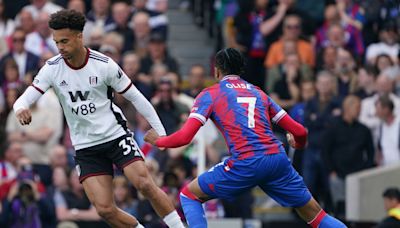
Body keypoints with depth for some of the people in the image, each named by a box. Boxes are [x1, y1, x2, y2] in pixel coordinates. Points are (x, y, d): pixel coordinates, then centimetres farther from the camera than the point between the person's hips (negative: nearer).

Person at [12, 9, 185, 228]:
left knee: (145, 184, -20)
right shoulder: (52, 68, -7)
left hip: (116, 135, -2)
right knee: (105, 210, -10)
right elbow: (25, 98, -10)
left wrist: (161, 133, -3)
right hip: (85, 147, 2)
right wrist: (21, 109, -36)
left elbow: (135, 97, -3)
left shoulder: (104, 64, -11)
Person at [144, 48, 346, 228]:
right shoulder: (258, 93, 24)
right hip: (277, 158, 4)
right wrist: (298, 143, 47)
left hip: (245, 163, -4)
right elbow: (299, 131, 22)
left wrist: (158, 140, 21)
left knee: (189, 195, 14)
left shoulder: (210, 94, 12)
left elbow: (184, 137, 0)